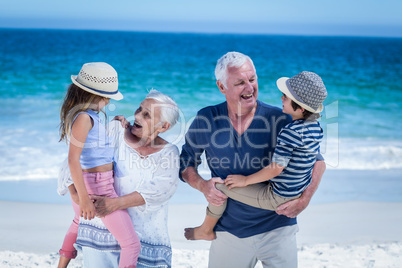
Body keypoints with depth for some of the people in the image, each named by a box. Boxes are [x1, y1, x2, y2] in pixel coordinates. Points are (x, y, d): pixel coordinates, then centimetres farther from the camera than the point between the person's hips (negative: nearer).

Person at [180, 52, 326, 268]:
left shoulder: (279, 120, -8)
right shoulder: (206, 120, -4)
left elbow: (317, 162, 1)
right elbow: (185, 164, 7)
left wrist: (304, 200, -13)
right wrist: (202, 185, -12)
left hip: (277, 229, 0)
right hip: (228, 232, 1)